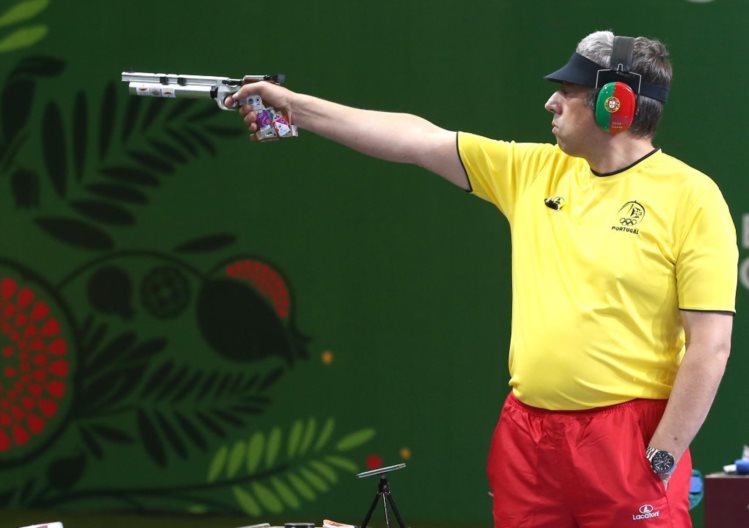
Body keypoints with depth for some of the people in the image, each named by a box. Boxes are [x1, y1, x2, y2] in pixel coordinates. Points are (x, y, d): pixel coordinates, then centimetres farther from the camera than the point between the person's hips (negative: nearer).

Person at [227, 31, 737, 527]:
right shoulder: (532, 172, 9)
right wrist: (291, 104, 11)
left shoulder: (690, 197, -8)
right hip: (525, 431, 5)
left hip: (627, 436, -5)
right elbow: (417, 139, 11)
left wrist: (661, 461, -13)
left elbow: (711, 344, -10)